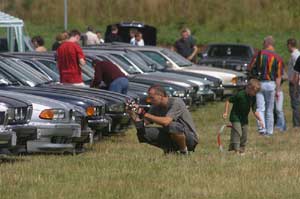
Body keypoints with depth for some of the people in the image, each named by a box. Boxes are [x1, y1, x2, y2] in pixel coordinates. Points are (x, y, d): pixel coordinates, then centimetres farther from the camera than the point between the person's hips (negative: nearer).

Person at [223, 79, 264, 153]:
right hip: (235, 117, -7)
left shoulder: (253, 98, -3)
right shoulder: (240, 95, -22)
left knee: (244, 134, 8)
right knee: (237, 133, -16)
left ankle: (242, 149, 19)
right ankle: (236, 149, -18)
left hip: (244, 119, 7)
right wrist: (226, 112, -15)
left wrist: (260, 120, -6)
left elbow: (254, 111, 4)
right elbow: (228, 101, -13)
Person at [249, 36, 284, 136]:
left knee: (260, 108, 0)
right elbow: (278, 76, -5)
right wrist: (277, 90, -2)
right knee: (269, 110, 12)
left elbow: (250, 68, 1)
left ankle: (261, 128, -18)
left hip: (258, 83, -1)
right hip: (271, 84, 1)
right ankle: (269, 131, 18)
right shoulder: (278, 58, -4)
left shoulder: (259, 54, -5)